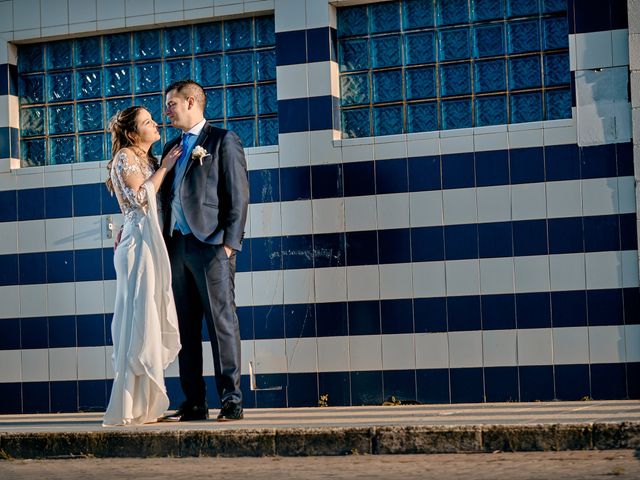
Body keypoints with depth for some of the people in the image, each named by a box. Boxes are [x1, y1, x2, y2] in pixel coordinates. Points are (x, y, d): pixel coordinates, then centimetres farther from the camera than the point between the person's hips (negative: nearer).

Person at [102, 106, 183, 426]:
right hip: (138, 242, -9)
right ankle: (131, 408, -10)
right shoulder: (125, 157, -5)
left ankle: (144, 405, 10)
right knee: (139, 320, -11)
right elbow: (140, 197, -16)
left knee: (151, 322, 7)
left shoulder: (147, 159, 21)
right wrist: (164, 168, -9)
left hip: (152, 245, 9)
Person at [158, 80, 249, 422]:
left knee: (222, 323, -7)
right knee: (186, 328, 6)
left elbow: (237, 195, -6)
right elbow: (164, 197, 19)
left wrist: (229, 241, -13)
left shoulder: (223, 141, 1)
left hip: (211, 245, -7)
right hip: (177, 246, 7)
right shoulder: (171, 148, 21)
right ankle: (194, 403, 10)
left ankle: (231, 400, -4)